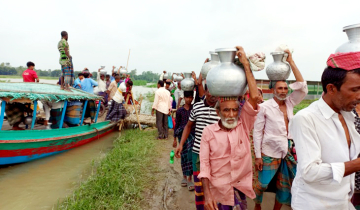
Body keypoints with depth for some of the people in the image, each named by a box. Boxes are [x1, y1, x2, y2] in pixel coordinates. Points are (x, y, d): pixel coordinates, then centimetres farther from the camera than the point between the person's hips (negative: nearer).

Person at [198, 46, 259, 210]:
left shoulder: (243, 125, -5)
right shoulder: (209, 131, -8)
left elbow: (254, 96, -17)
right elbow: (204, 164, -7)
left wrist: (246, 64, -16)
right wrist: (207, 194, -14)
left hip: (240, 191, 2)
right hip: (217, 193, -1)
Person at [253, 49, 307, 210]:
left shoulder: (289, 103, 3)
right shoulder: (264, 107, -12)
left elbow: (302, 86, -6)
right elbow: (257, 132, -11)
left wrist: (291, 61, -9)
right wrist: (258, 156, -13)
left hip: (286, 153, 5)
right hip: (269, 153, -5)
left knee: (284, 186, 15)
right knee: (262, 184, 6)